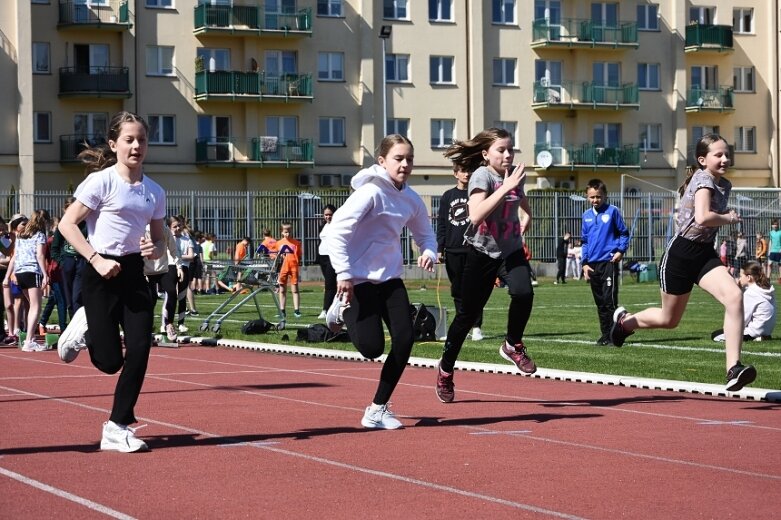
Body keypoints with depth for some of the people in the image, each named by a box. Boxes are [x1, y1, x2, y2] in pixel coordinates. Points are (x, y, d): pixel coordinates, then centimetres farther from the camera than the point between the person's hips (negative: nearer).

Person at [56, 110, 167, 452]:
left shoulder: (154, 192, 8)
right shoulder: (101, 181, -9)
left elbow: (160, 239, 17)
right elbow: (67, 224, -10)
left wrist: (155, 250, -8)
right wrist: (97, 260, -19)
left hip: (134, 274, 5)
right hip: (102, 274, -5)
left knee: (140, 350, -7)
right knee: (109, 361, -6)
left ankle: (118, 428, 4)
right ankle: (85, 330, 28)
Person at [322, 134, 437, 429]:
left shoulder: (411, 199, 5)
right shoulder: (370, 192, -17)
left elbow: (425, 234, 19)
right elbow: (336, 232, -21)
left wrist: (429, 252, -5)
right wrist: (344, 273, -26)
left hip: (390, 278, 7)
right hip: (357, 280, -7)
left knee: (404, 339, -8)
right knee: (371, 347, -12)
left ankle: (378, 409, 6)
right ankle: (343, 309, 23)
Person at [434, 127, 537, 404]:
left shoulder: (515, 174, 0)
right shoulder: (482, 175, -17)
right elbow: (476, 215, -35)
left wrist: (526, 216, 3)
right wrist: (506, 187, -36)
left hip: (511, 249, 4)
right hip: (482, 253, -4)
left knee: (523, 293, -27)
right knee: (468, 314, 3)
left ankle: (513, 345, -1)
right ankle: (445, 370, 22)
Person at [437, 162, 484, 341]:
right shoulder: (447, 196, 10)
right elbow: (441, 223, 10)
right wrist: (440, 249, 4)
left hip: (473, 249, -2)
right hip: (453, 251, 2)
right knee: (458, 291, 6)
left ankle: (476, 327, -1)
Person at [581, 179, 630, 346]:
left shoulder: (612, 211, -1)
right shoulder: (586, 216, 12)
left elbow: (624, 233, 4)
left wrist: (621, 251, -10)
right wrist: (585, 263, 10)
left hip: (609, 261, -5)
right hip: (593, 264, 5)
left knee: (610, 300, -11)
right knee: (600, 302, 10)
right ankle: (605, 335, 16)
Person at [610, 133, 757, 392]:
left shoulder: (725, 185, 8)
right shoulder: (703, 180, -18)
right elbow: (702, 217, -35)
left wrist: (726, 216, 8)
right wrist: (729, 219, -19)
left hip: (705, 254, 6)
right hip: (681, 254, -6)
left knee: (734, 296, -22)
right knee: (669, 319, 11)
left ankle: (733, 369, -27)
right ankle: (625, 319, 44)